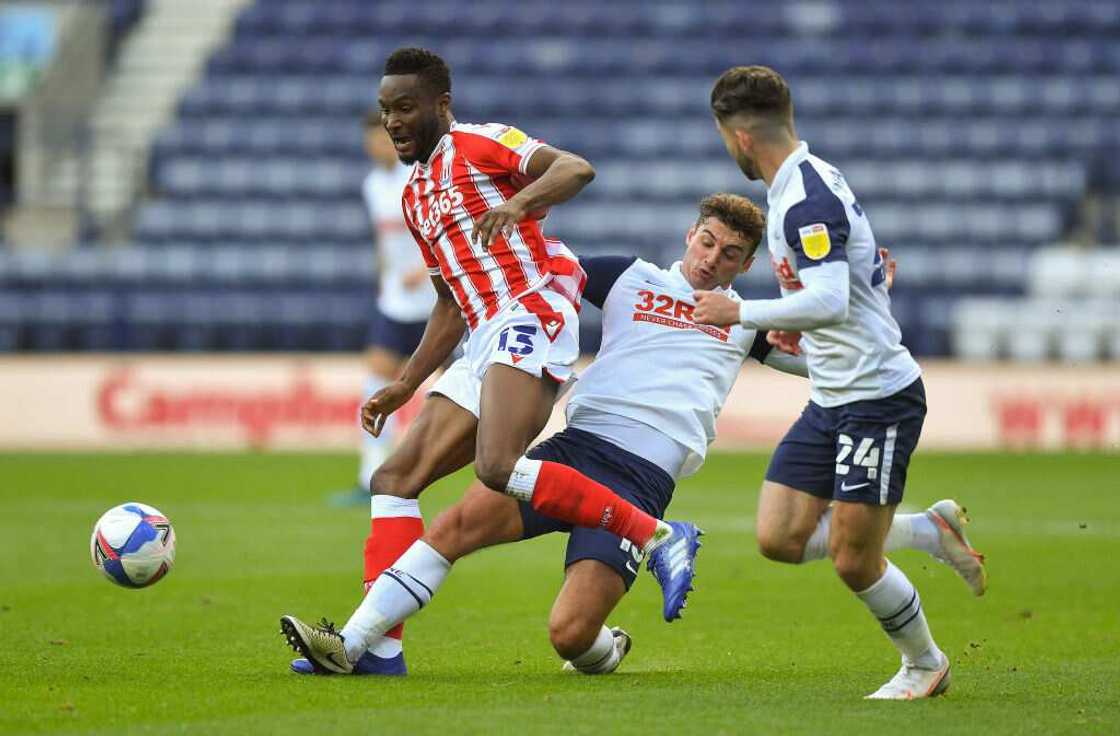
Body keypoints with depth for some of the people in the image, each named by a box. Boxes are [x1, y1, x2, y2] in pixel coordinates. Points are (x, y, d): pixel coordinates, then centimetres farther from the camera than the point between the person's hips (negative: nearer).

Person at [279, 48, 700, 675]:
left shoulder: (479, 143, 1)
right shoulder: (416, 197, 27)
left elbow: (576, 169, -15)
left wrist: (516, 203, -33)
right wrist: (405, 387, 27)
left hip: (531, 319, -10)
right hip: (485, 342, 10)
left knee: (497, 467, -30)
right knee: (395, 478, 2)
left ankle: (656, 535, -23)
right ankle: (373, 646, -5)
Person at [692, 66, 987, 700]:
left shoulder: (806, 200, -21)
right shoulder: (811, 179, 10)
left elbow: (830, 301, -34)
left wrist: (741, 312, -26)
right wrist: (794, 331, 21)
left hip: (878, 397, -10)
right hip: (831, 400, 10)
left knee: (854, 563, -4)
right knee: (780, 539, 4)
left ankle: (925, 662, 20)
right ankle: (933, 530, 18)